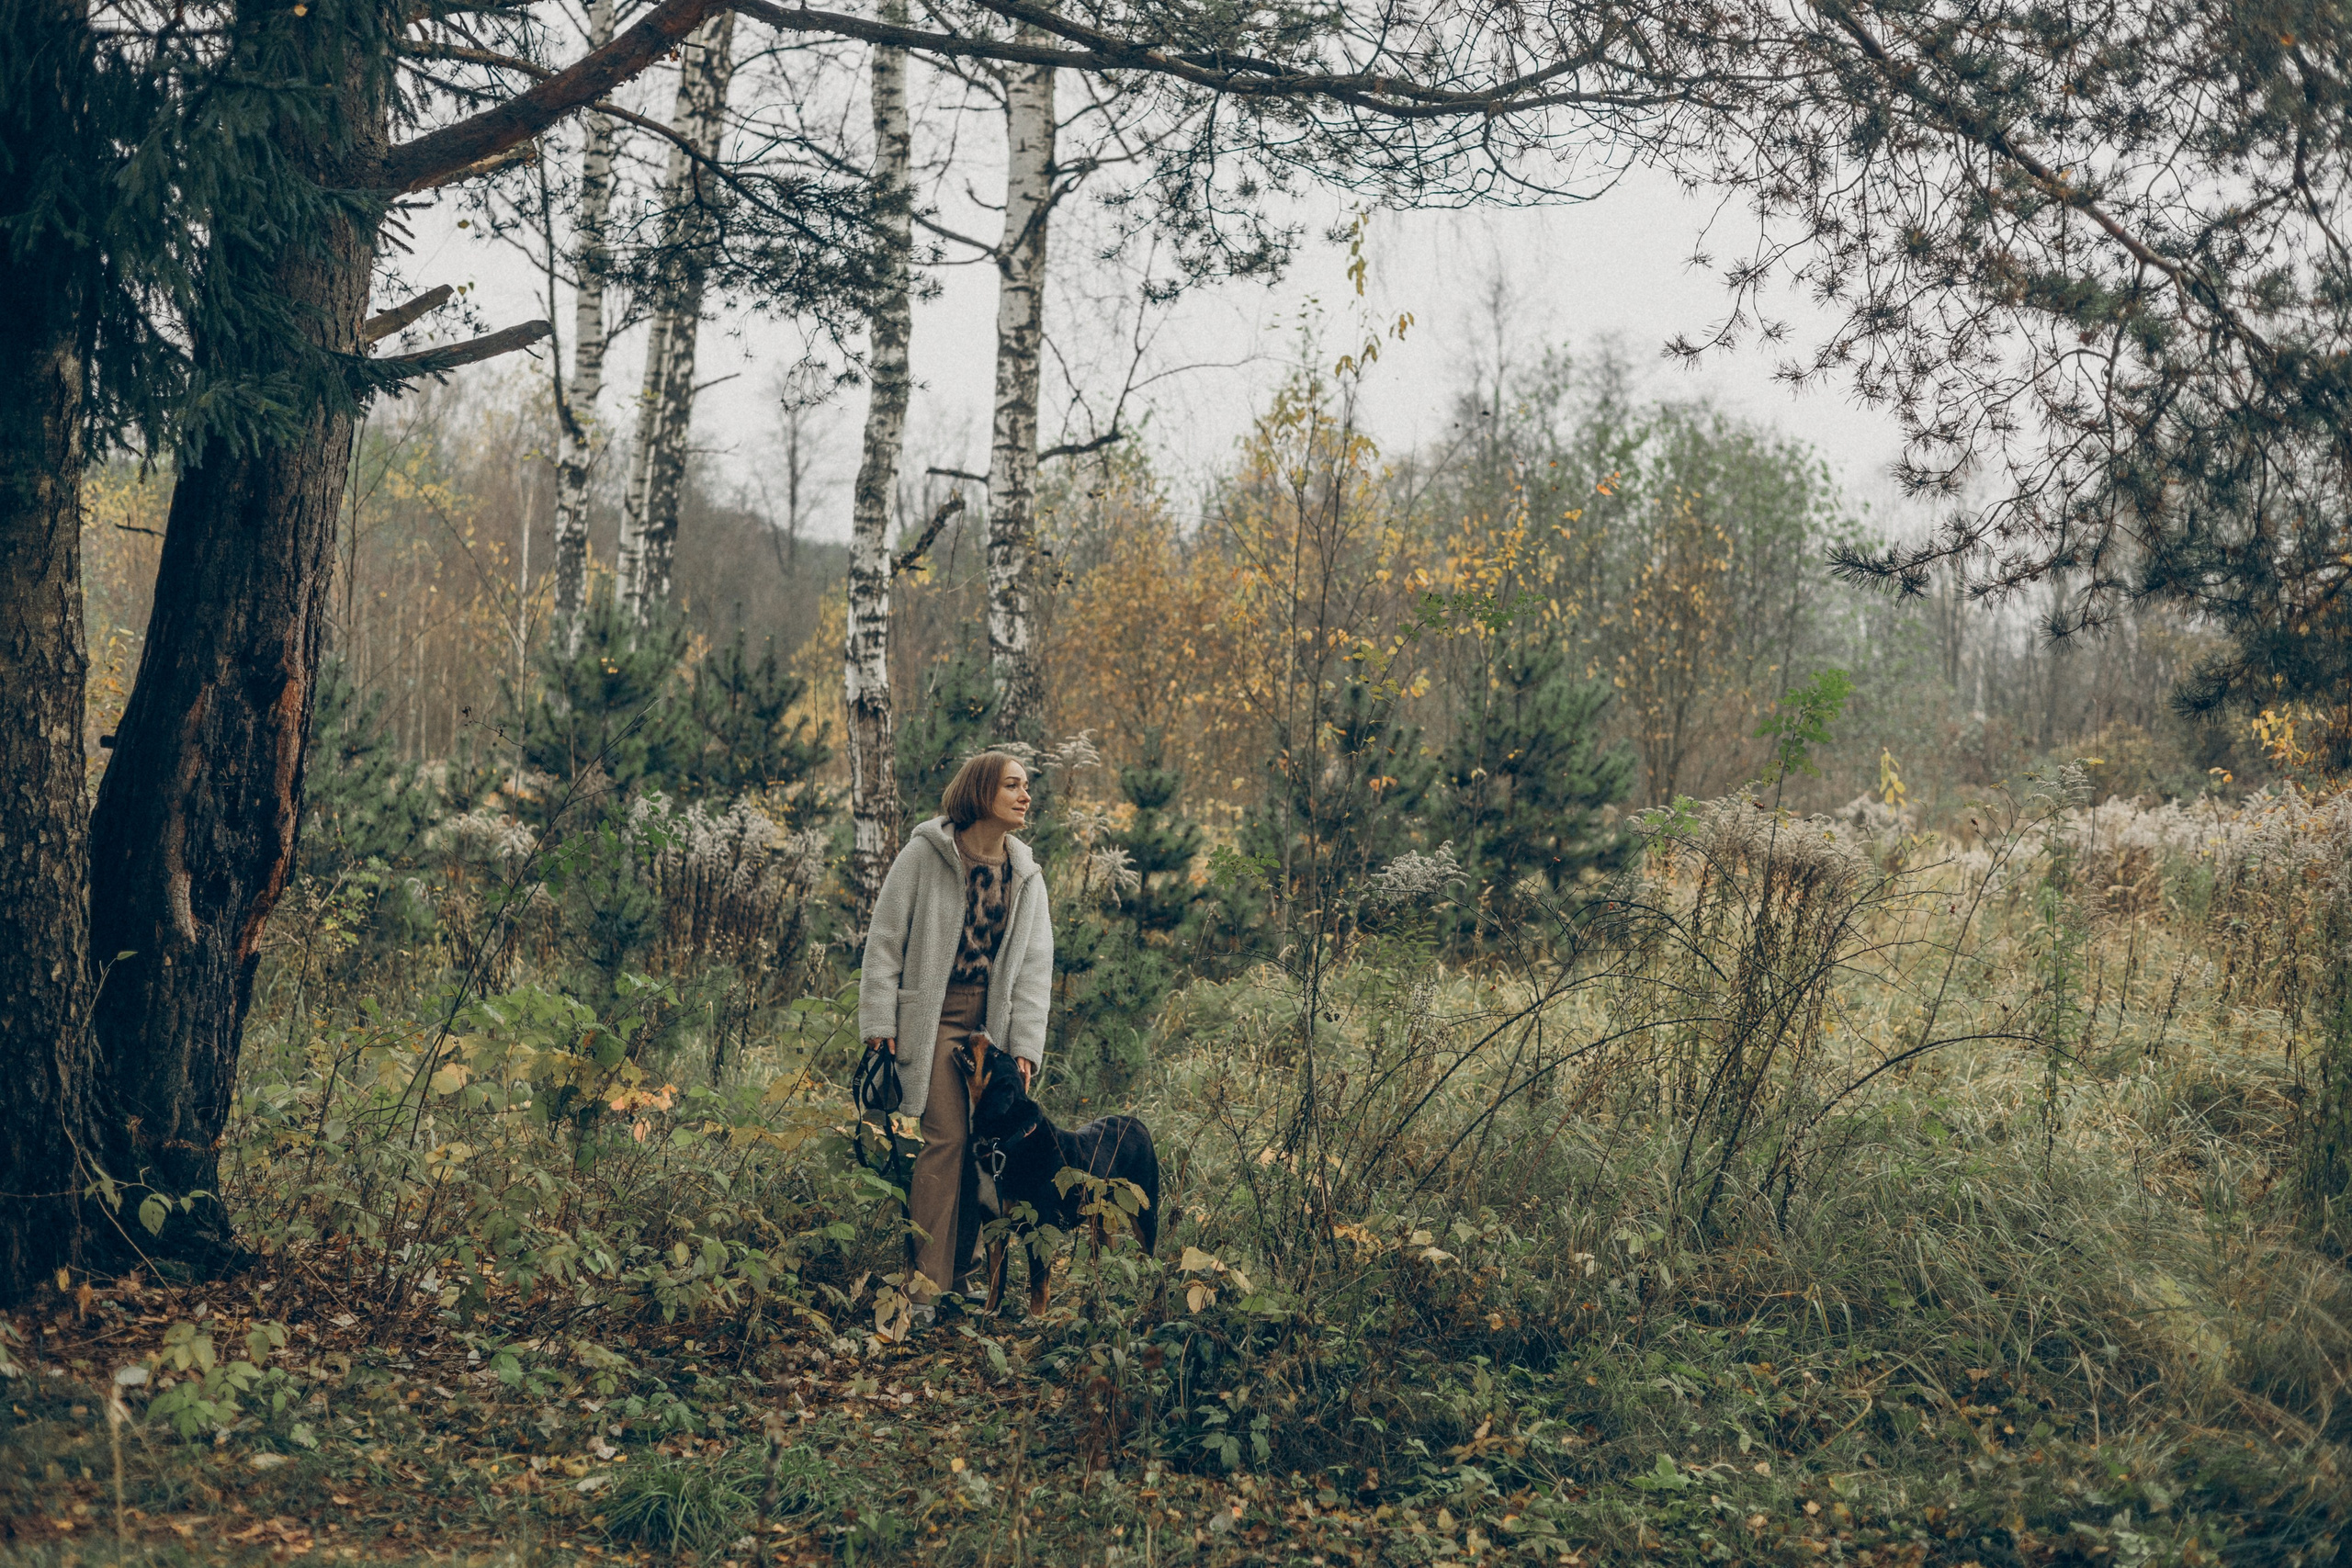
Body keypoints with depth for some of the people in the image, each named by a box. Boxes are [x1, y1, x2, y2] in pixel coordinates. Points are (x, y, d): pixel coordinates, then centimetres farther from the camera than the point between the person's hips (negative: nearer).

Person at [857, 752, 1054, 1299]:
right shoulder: (924, 855, -3)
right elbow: (885, 939, -2)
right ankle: (928, 1275, -6)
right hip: (933, 1016, -4)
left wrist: (1025, 1046, 1)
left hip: (993, 1022, 5)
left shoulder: (1026, 875, 11)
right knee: (948, 1136, -12)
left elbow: (1035, 966, 9)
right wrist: (879, 1021, -8)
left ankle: (962, 1269, 13)